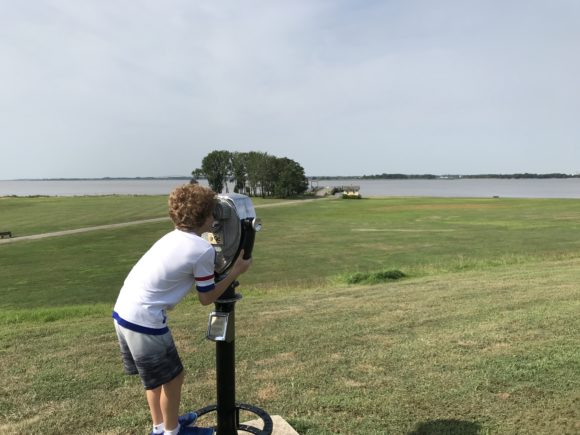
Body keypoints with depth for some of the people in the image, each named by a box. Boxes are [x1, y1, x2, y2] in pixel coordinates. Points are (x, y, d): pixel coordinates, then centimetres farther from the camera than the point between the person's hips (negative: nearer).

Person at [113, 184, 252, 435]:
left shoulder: (172, 238, 10)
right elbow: (206, 298, -4)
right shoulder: (203, 250, -14)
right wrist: (236, 272, 3)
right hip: (144, 320, -9)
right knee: (172, 377, 14)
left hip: (122, 312, 9)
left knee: (156, 375, 27)